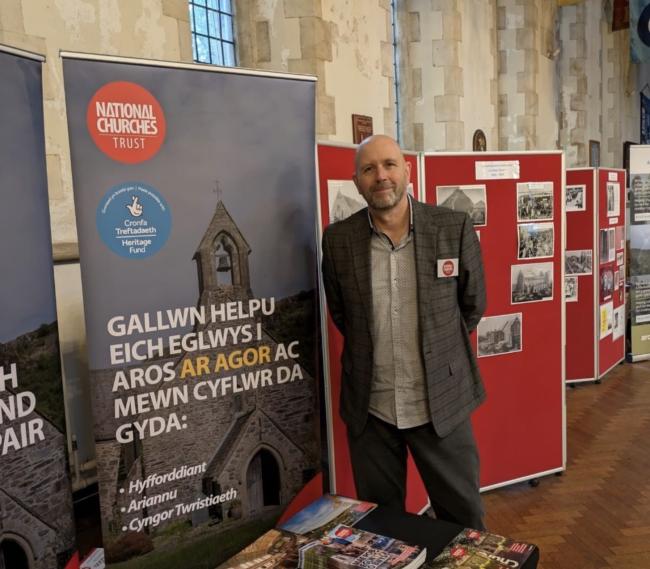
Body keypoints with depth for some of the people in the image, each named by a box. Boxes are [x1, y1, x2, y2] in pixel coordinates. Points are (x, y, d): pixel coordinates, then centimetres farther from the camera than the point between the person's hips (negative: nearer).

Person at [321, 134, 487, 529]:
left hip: (443, 402, -1)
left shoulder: (456, 228, -9)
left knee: (464, 520, 17)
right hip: (369, 409, 1)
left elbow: (473, 305, 5)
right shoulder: (338, 240, -5)